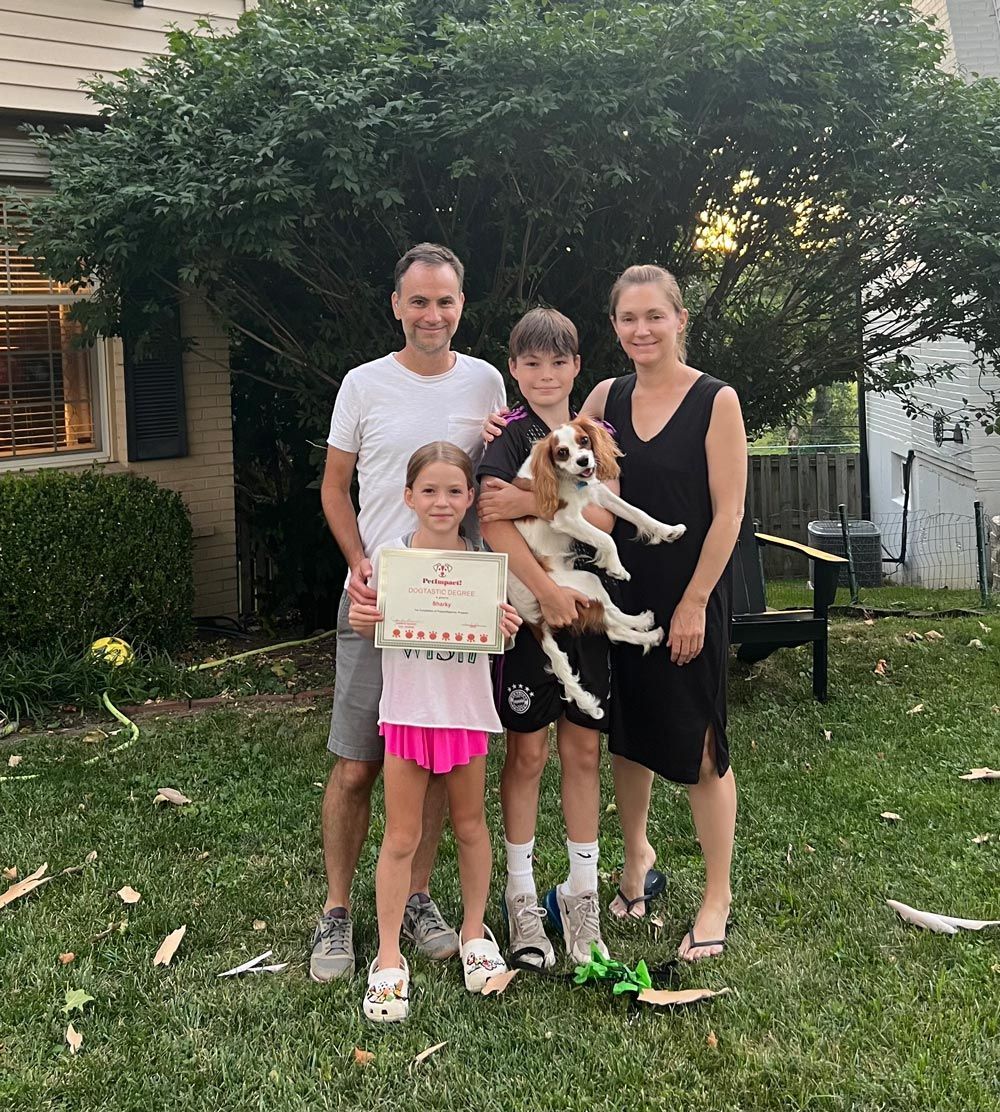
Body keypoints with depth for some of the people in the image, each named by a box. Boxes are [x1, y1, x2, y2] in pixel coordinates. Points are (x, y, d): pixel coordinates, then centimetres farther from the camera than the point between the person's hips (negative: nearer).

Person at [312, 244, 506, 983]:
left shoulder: (485, 383, 5)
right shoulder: (365, 384, 1)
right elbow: (335, 486, 7)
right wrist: (360, 564, -9)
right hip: (374, 598, -2)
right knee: (356, 765, -1)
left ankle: (417, 897, 24)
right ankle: (337, 911, 15)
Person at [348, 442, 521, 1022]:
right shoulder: (389, 556, -3)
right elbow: (375, 630, 5)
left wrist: (508, 627, -14)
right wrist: (361, 619, -17)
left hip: (467, 711, 1)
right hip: (407, 710, -1)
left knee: (470, 825, 15)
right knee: (402, 837, 3)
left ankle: (474, 933, 34)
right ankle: (389, 959, 13)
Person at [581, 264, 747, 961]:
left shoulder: (716, 400, -9)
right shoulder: (607, 398, 4)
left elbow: (728, 512, -11)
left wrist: (694, 604, -14)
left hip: (690, 595, -4)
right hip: (620, 591, 5)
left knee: (700, 747, 3)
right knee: (627, 734, 16)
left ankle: (718, 898, 19)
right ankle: (637, 857, 39)